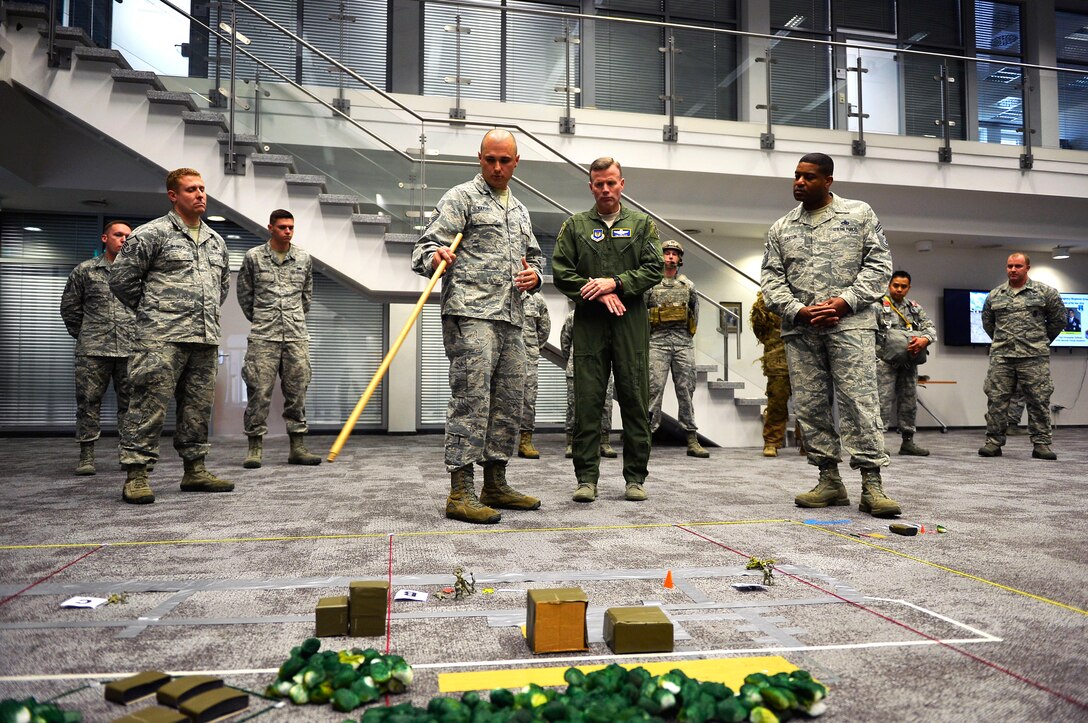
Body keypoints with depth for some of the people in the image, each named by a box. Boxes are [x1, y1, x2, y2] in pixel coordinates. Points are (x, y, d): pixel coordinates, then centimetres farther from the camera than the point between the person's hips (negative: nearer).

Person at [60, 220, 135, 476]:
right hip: (93, 350, -1)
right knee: (88, 401, 1)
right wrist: (82, 334, 10)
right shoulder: (85, 270, 8)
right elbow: (69, 306, 13)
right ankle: (86, 455, 8)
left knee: (130, 402, 4)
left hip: (131, 349, 1)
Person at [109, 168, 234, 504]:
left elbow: (224, 283, 33)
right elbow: (122, 279, 0)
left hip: (205, 338, 6)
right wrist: (154, 311, 6)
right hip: (163, 338, -6)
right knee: (151, 404, -7)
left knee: (198, 406, 9)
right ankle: (136, 474, -1)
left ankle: (195, 470, 18)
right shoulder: (152, 233, -1)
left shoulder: (216, 240, 19)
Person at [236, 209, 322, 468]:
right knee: (259, 391, -3)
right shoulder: (253, 257, 3)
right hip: (263, 337, -2)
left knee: (297, 391, 4)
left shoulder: (304, 258, 10)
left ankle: (297, 447, 10)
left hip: (297, 336, 2)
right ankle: (255, 447, 6)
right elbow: (244, 294, 11)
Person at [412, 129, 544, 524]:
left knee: (508, 404, 8)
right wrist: (435, 258, -29)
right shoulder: (460, 198, 3)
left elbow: (534, 258, 30)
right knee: (471, 400, -12)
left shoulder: (520, 211, 24)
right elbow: (426, 246, -6)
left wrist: (534, 276, 6)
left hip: (511, 318, 8)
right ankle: (460, 493, -9)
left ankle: (495, 486, 18)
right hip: (471, 315, -8)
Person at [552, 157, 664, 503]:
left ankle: (635, 477, 10)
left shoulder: (642, 224, 13)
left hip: (632, 321, 0)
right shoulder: (574, 226, 12)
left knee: (634, 400, 2)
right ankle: (587, 478, 6)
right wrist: (600, 293, -7)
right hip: (589, 322, 0)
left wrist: (615, 283, -10)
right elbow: (561, 273, 4)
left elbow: (654, 269, 3)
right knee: (587, 402, -1)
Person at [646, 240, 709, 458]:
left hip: (683, 342, 3)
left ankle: (692, 440, 6)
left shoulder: (688, 285, 13)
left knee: (686, 390, 3)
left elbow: (695, 311, 22)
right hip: (658, 342, -2)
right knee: (654, 389, -7)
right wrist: (647, 334, 3)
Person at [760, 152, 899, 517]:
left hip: (850, 323, -3)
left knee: (859, 401, -10)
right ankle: (829, 480, 12)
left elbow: (879, 263, 3)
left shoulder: (859, 214, 9)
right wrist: (798, 310, -8)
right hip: (800, 329, 3)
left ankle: (872, 484, -6)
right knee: (810, 406, 3)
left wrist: (845, 301, -10)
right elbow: (771, 278, 9)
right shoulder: (781, 228, 15)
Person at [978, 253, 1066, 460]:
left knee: (1038, 400, 1)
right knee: (996, 399, 0)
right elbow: (987, 322, 22)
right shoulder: (994, 296, 11)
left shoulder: (1045, 292, 3)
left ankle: (1041, 444, 8)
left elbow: (1058, 320, 10)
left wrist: (1041, 340, 14)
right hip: (1001, 357, 2)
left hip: (1034, 357, -2)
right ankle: (994, 442, 6)